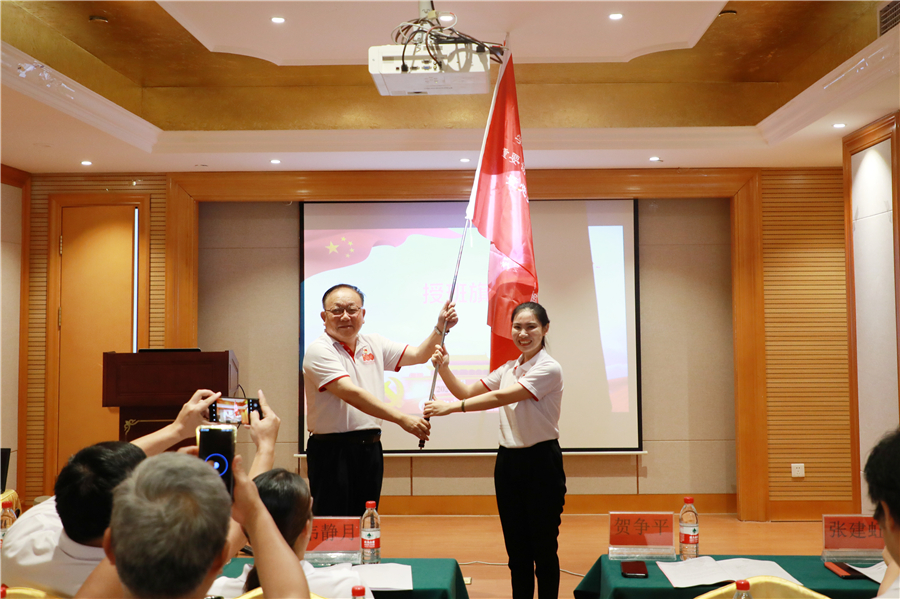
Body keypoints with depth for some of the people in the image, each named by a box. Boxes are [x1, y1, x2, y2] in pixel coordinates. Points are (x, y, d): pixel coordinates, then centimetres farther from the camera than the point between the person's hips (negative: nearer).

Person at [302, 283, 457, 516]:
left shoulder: (374, 344, 11)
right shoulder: (319, 351, -11)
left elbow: (418, 355, 17)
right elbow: (351, 394, -21)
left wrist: (440, 328, -1)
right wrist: (402, 419, -27)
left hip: (371, 448, 6)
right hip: (332, 451, -6)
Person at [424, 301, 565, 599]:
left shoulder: (549, 369, -13)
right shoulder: (508, 369, 10)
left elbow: (501, 397, -23)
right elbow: (467, 392, 6)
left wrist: (452, 407, -29)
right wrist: (444, 369, -11)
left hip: (541, 462, -6)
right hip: (508, 460, 6)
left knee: (544, 549, 4)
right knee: (516, 549, 13)